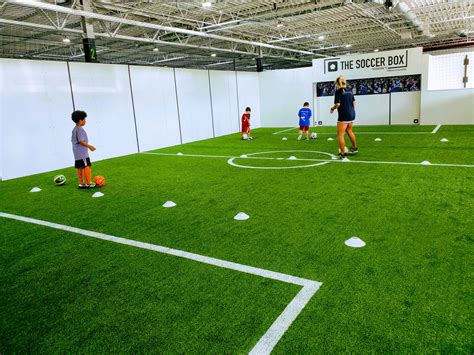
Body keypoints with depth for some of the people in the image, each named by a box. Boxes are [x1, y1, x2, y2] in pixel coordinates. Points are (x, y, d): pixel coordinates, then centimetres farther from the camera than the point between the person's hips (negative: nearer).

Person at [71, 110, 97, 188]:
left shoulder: (74, 129, 15)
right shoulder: (80, 129, -16)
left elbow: (73, 140, 19)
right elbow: (81, 141, -22)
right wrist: (89, 146, -16)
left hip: (77, 153, 10)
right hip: (82, 153, -10)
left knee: (79, 167, 10)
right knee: (87, 166, -6)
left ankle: (81, 183, 15)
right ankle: (89, 183, -4)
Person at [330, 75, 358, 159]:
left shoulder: (338, 92, -12)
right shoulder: (349, 91, 9)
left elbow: (337, 104, -19)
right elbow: (354, 103, 11)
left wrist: (332, 108, 0)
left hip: (343, 116, -8)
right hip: (351, 114, 8)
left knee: (340, 135, -2)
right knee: (349, 131, 28)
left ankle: (342, 153, -1)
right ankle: (354, 148, 42)